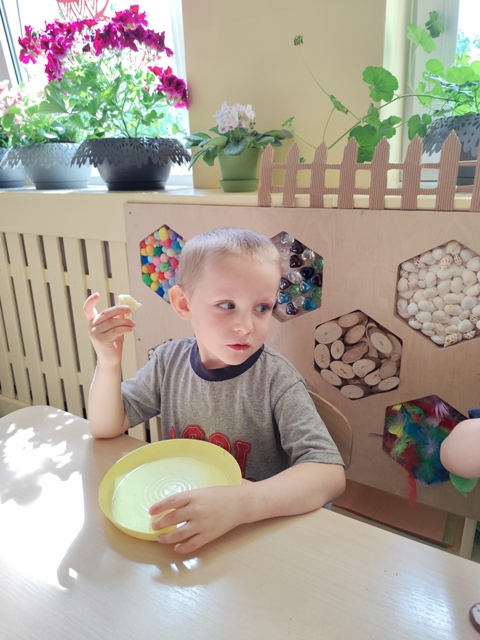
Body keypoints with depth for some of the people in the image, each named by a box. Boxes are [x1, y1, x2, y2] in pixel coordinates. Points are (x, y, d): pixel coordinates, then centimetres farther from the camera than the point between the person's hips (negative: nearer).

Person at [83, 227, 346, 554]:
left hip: (261, 527, -1)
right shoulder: (169, 361, -5)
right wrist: (108, 363, -17)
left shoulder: (276, 380, -19)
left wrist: (239, 503, -41)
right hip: (178, 522, 2)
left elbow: (330, 473, -26)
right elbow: (106, 427, 1)